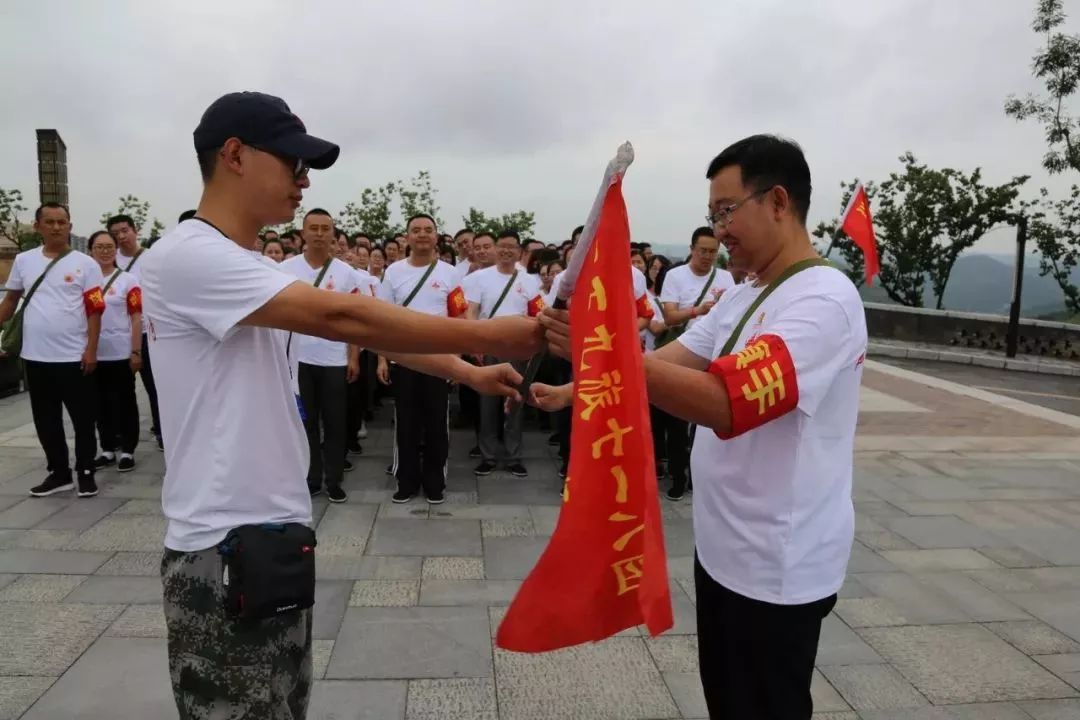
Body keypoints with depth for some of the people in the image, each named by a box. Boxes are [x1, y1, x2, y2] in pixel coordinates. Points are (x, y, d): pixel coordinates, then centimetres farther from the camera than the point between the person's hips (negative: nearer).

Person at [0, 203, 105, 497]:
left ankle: (85, 472, 17)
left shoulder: (85, 264, -3)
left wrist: (91, 349, -12)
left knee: (82, 419, 4)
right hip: (35, 356, 4)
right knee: (46, 420, 12)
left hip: (74, 356, -4)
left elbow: (94, 310, -6)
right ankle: (58, 473, 25)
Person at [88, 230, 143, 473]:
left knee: (125, 401, 4)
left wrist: (136, 351, -10)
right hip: (95, 354, 3)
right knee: (102, 403, 12)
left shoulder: (128, 280, -2)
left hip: (122, 353, -3)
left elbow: (136, 318, -4)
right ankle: (107, 449, 23)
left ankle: (128, 451, 12)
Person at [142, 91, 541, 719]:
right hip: (226, 547, -9)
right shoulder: (186, 256, -18)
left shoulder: (255, 270, 14)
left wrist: (468, 372, 0)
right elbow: (340, 317, -26)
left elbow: (358, 325, 8)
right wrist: (490, 335, -23)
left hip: (278, 531, 9)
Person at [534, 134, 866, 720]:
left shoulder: (823, 298, -22)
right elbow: (669, 363, 6)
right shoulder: (741, 297, 9)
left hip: (776, 565, -9)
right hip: (723, 547, 9)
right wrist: (572, 391, -6)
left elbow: (726, 401, -34)